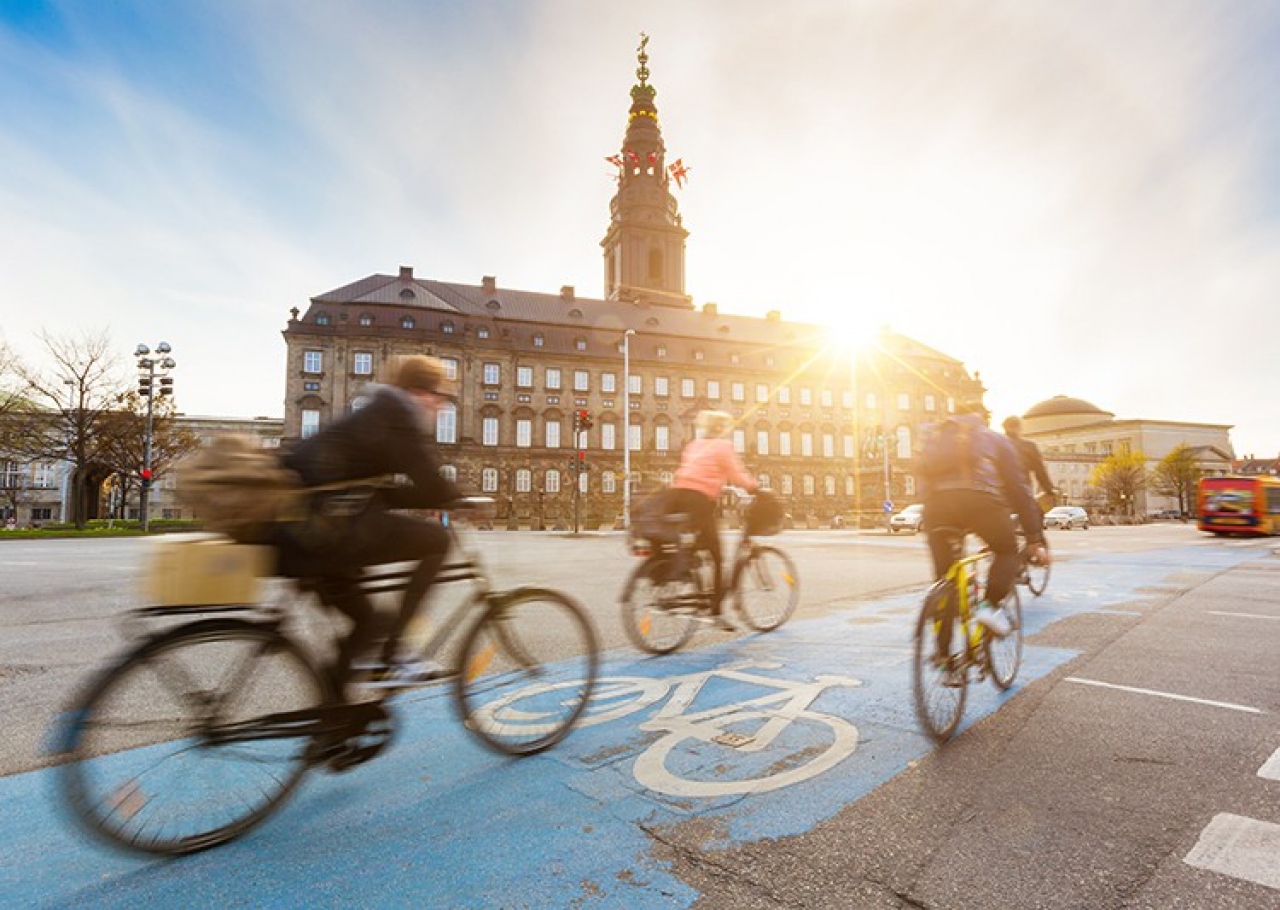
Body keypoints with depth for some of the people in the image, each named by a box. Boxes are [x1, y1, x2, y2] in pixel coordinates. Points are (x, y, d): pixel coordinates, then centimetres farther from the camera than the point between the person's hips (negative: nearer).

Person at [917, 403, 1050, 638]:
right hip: (979, 497, -2)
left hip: (935, 500, 3)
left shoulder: (936, 438, 36)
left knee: (944, 573, 13)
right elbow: (1018, 488, 24)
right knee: (1008, 551, 24)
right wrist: (1035, 539, 25)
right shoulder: (995, 439, 28)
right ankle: (990, 605, 2)